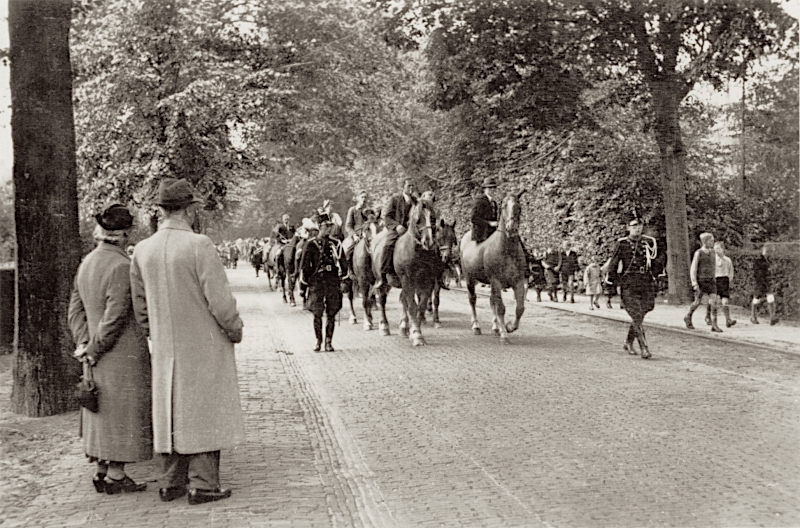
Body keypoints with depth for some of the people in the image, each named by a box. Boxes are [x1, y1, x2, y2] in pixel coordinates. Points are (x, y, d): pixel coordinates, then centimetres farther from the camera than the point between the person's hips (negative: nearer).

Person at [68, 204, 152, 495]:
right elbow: (114, 317, -22)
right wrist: (94, 350, -11)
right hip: (125, 355, -8)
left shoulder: (87, 263, 7)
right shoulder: (122, 266, -20)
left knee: (103, 412, 15)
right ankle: (115, 476, 8)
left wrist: (85, 345, 1)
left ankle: (102, 471, 23)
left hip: (99, 359, 8)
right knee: (124, 414, 2)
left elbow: (75, 310, 8)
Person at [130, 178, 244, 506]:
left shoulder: (142, 250, 0)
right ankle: (202, 485, 8)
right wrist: (235, 330, -3)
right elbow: (219, 299, -18)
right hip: (204, 345, -5)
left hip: (166, 349, 5)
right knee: (204, 411, 5)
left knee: (170, 412, 15)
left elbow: (140, 304, 9)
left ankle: (171, 483, 23)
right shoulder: (198, 246, -18)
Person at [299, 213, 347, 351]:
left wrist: (343, 277, 7)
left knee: (331, 314, 3)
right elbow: (304, 266, 2)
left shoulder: (336, 244, 8)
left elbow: (343, 263, 15)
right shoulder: (311, 244, 1)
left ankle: (329, 341, 12)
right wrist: (303, 284, -1)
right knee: (317, 314, 0)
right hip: (316, 282, -2)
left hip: (333, 282, 2)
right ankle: (318, 341, 12)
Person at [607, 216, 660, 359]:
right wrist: (618, 283, -1)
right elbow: (612, 267, 2)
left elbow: (657, 261, 22)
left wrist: (652, 276, 13)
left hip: (646, 286, 4)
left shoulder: (649, 242, 6)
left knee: (638, 317, 11)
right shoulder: (622, 244, -3)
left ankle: (628, 343, 30)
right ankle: (644, 349, -11)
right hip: (629, 287, -4)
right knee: (637, 318, -11)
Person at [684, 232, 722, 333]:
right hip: (700, 281, -5)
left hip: (711, 281, 5)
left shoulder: (713, 253, 9)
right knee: (698, 302, 3)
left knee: (714, 302, -9)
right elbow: (693, 269, -13)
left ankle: (714, 325, -10)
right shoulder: (698, 253, -9)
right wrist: (694, 283, -20)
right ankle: (688, 318, 29)